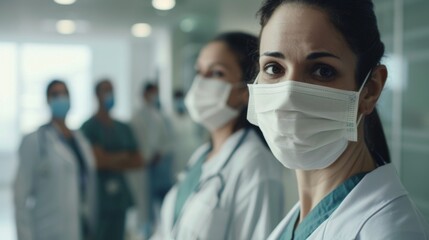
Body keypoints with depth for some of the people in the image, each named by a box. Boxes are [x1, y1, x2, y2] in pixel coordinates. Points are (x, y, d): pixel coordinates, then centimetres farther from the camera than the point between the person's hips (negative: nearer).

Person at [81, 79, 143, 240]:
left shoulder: (124, 128, 14)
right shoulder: (89, 127, -5)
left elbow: (138, 161, 11)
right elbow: (98, 160, -13)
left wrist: (113, 162, -5)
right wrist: (124, 156, 1)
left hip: (120, 195, 6)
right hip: (97, 197, -5)